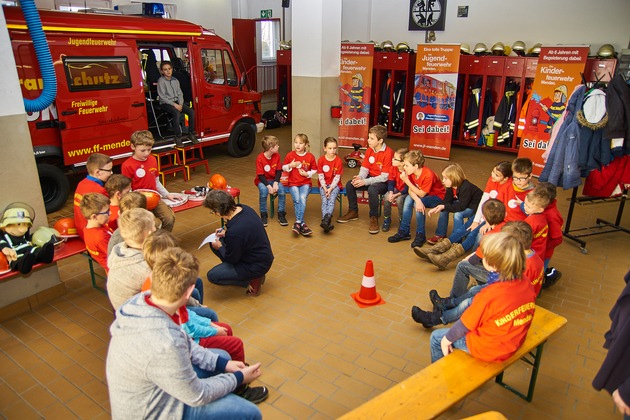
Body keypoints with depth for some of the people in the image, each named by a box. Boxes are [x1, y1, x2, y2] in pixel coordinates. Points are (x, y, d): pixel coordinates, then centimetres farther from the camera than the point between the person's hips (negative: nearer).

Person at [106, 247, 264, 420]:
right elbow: (197, 395, -22)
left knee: (223, 356, 19)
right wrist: (238, 378, -7)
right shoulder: (163, 346, -40)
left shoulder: (140, 301, -17)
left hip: (147, 392, 8)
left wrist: (222, 363, -1)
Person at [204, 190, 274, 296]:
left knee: (212, 276, -8)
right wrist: (226, 233, 3)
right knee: (213, 243, 15)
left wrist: (220, 247, 1)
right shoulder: (244, 208, -9)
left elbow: (232, 259, -17)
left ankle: (252, 280, -1)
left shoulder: (234, 232, -36)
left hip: (258, 266, -9)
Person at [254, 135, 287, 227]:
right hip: (262, 180, -3)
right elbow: (260, 175, -16)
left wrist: (276, 183, -19)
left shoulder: (277, 156, -3)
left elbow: (279, 171, -3)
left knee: (281, 189, -25)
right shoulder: (260, 158, -17)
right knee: (263, 190, -34)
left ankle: (281, 214, -12)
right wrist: (268, 186, -27)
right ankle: (264, 215, -16)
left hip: (274, 179, 3)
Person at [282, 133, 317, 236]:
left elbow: (314, 170, 11)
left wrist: (307, 174, -8)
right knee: (297, 200, -23)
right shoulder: (290, 155, 2)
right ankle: (302, 224, -20)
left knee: (302, 198, -28)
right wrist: (290, 165, -10)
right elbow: (284, 168, 10)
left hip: (305, 183, 0)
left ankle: (298, 222, -27)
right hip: (293, 183, 1)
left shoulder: (310, 156, 1)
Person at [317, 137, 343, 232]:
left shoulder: (338, 161, -3)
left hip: (335, 185, 0)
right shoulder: (321, 160, -1)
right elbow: (320, 176, -4)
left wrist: (330, 189, -18)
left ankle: (326, 218, -45)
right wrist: (325, 188, -16)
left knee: (332, 199, -27)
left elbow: (337, 177, -6)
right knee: (324, 200, -23)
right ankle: (328, 222, -37)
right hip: (323, 185, 1)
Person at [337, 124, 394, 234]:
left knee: (372, 189, -37)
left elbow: (385, 177, -24)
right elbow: (364, 168, 3)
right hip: (371, 178, 7)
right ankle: (353, 212, 9)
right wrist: (360, 177, -20)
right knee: (349, 184, -9)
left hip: (384, 182, -7)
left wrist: (365, 182, -29)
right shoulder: (369, 150, 1)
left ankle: (374, 218, -18)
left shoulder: (388, 153, -21)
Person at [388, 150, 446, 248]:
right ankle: (403, 232, -12)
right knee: (408, 199, -21)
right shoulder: (411, 172, -12)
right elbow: (410, 191, -13)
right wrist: (417, 200, -36)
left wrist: (406, 181, -31)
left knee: (418, 204, -31)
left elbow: (421, 194, -26)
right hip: (421, 196, 6)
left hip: (438, 197, -6)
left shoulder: (428, 175, -32)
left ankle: (420, 235, -16)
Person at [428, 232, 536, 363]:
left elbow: (465, 324, -20)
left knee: (436, 337, 12)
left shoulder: (490, 295, -34)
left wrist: (447, 339, -2)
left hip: (487, 350, -7)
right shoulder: (527, 286, -14)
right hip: (513, 344, 7)